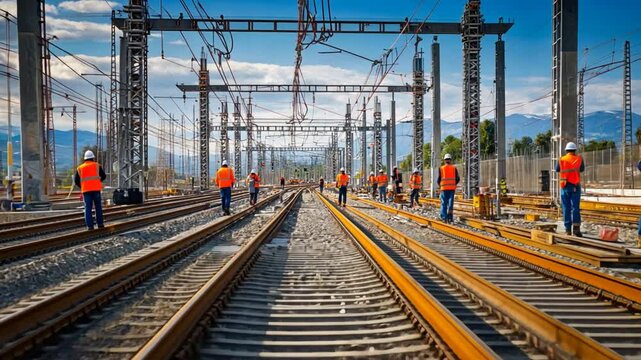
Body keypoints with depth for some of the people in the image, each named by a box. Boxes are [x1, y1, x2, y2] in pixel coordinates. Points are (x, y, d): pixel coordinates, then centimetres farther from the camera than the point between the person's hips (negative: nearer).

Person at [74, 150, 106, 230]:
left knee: (88, 208, 1)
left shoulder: (80, 168, 11)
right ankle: (100, 223, 8)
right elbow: (103, 176, 5)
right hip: (96, 189, -1)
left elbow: (76, 180, 5)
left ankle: (89, 225, -4)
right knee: (98, 206, 9)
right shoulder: (97, 165, 6)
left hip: (86, 190, 1)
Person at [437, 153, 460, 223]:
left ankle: (444, 217, 0)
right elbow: (458, 179, 4)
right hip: (452, 188, 1)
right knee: (450, 203, 4)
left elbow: (438, 179, -1)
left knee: (444, 203, 5)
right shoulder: (454, 168, 3)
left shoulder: (441, 168, -1)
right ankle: (450, 217, -1)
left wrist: (440, 184, 19)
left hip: (444, 188, -1)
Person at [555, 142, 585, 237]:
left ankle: (568, 229, 4)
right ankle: (576, 227, -16)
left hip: (565, 186, 1)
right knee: (575, 207, -2)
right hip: (575, 186, -1)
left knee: (566, 208, 5)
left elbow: (557, 170, 15)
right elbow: (582, 169, 17)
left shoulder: (561, 160, -1)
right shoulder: (579, 159, -1)